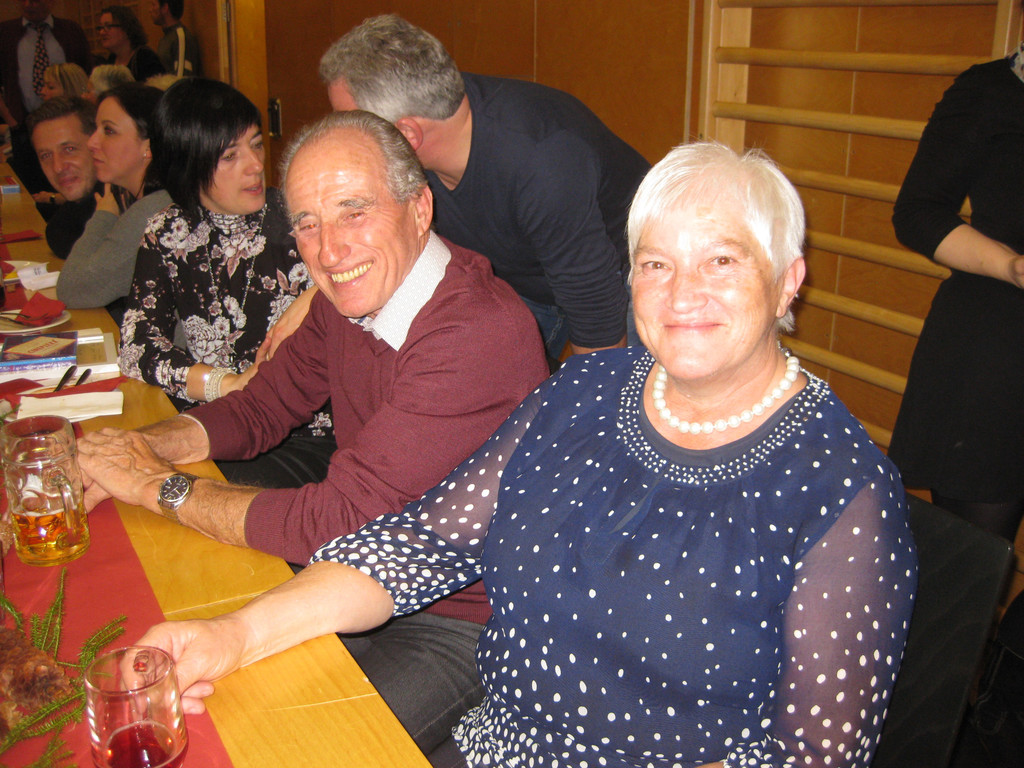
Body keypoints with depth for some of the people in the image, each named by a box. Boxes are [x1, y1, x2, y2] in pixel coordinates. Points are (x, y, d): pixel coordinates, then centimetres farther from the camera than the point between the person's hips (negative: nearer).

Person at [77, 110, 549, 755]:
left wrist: (162, 486, -20)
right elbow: (262, 409, 9)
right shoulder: (354, 293, -4)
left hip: (462, 622, -7)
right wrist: (142, 448, -11)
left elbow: (336, 521, -32)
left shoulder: (483, 333, -31)